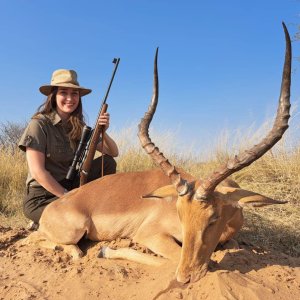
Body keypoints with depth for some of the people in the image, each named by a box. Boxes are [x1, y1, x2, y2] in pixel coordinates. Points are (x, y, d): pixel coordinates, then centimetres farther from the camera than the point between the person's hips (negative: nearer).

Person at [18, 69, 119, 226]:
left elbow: (113, 153, 0)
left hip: (71, 186, 6)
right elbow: (37, 172, -20)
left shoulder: (79, 127, 3)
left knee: (108, 162, -8)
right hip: (41, 198, -6)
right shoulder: (39, 124, -14)